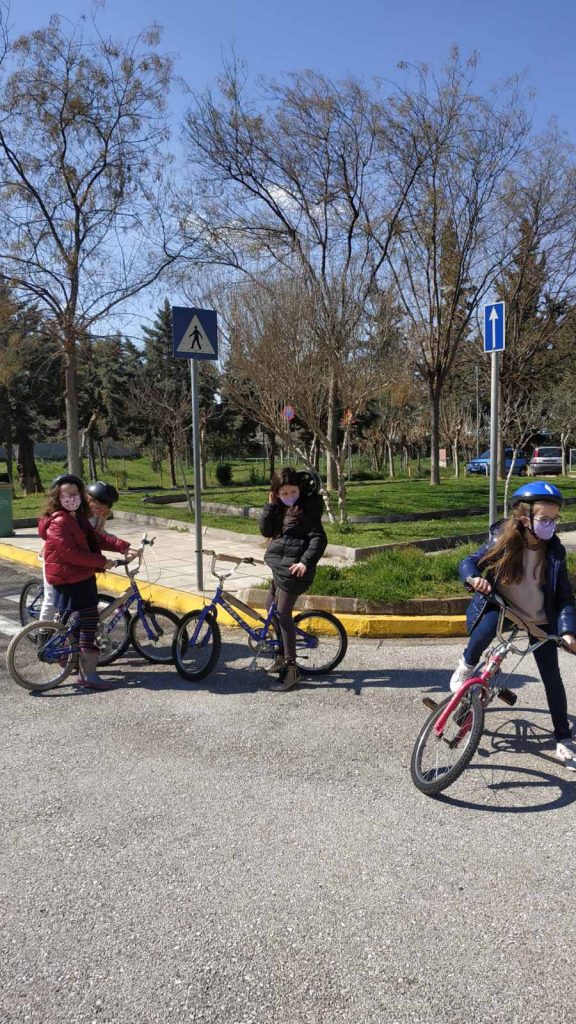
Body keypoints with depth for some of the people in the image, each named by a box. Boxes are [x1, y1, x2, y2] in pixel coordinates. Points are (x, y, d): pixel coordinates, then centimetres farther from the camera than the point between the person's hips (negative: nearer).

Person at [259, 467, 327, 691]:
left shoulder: (307, 506, -13)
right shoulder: (280, 506, 9)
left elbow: (319, 538, -18)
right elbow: (266, 530, 3)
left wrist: (306, 562, -30)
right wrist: (271, 505, -8)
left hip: (294, 565, -9)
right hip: (279, 563, 9)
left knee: (283, 613, -9)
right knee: (271, 607, 17)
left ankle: (291, 669, -3)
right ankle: (282, 656, 32)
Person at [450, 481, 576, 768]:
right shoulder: (503, 541, -17)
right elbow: (469, 562, -8)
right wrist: (473, 579, -32)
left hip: (539, 620, 2)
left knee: (552, 677, -1)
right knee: (488, 624, -37)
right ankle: (466, 666, -7)